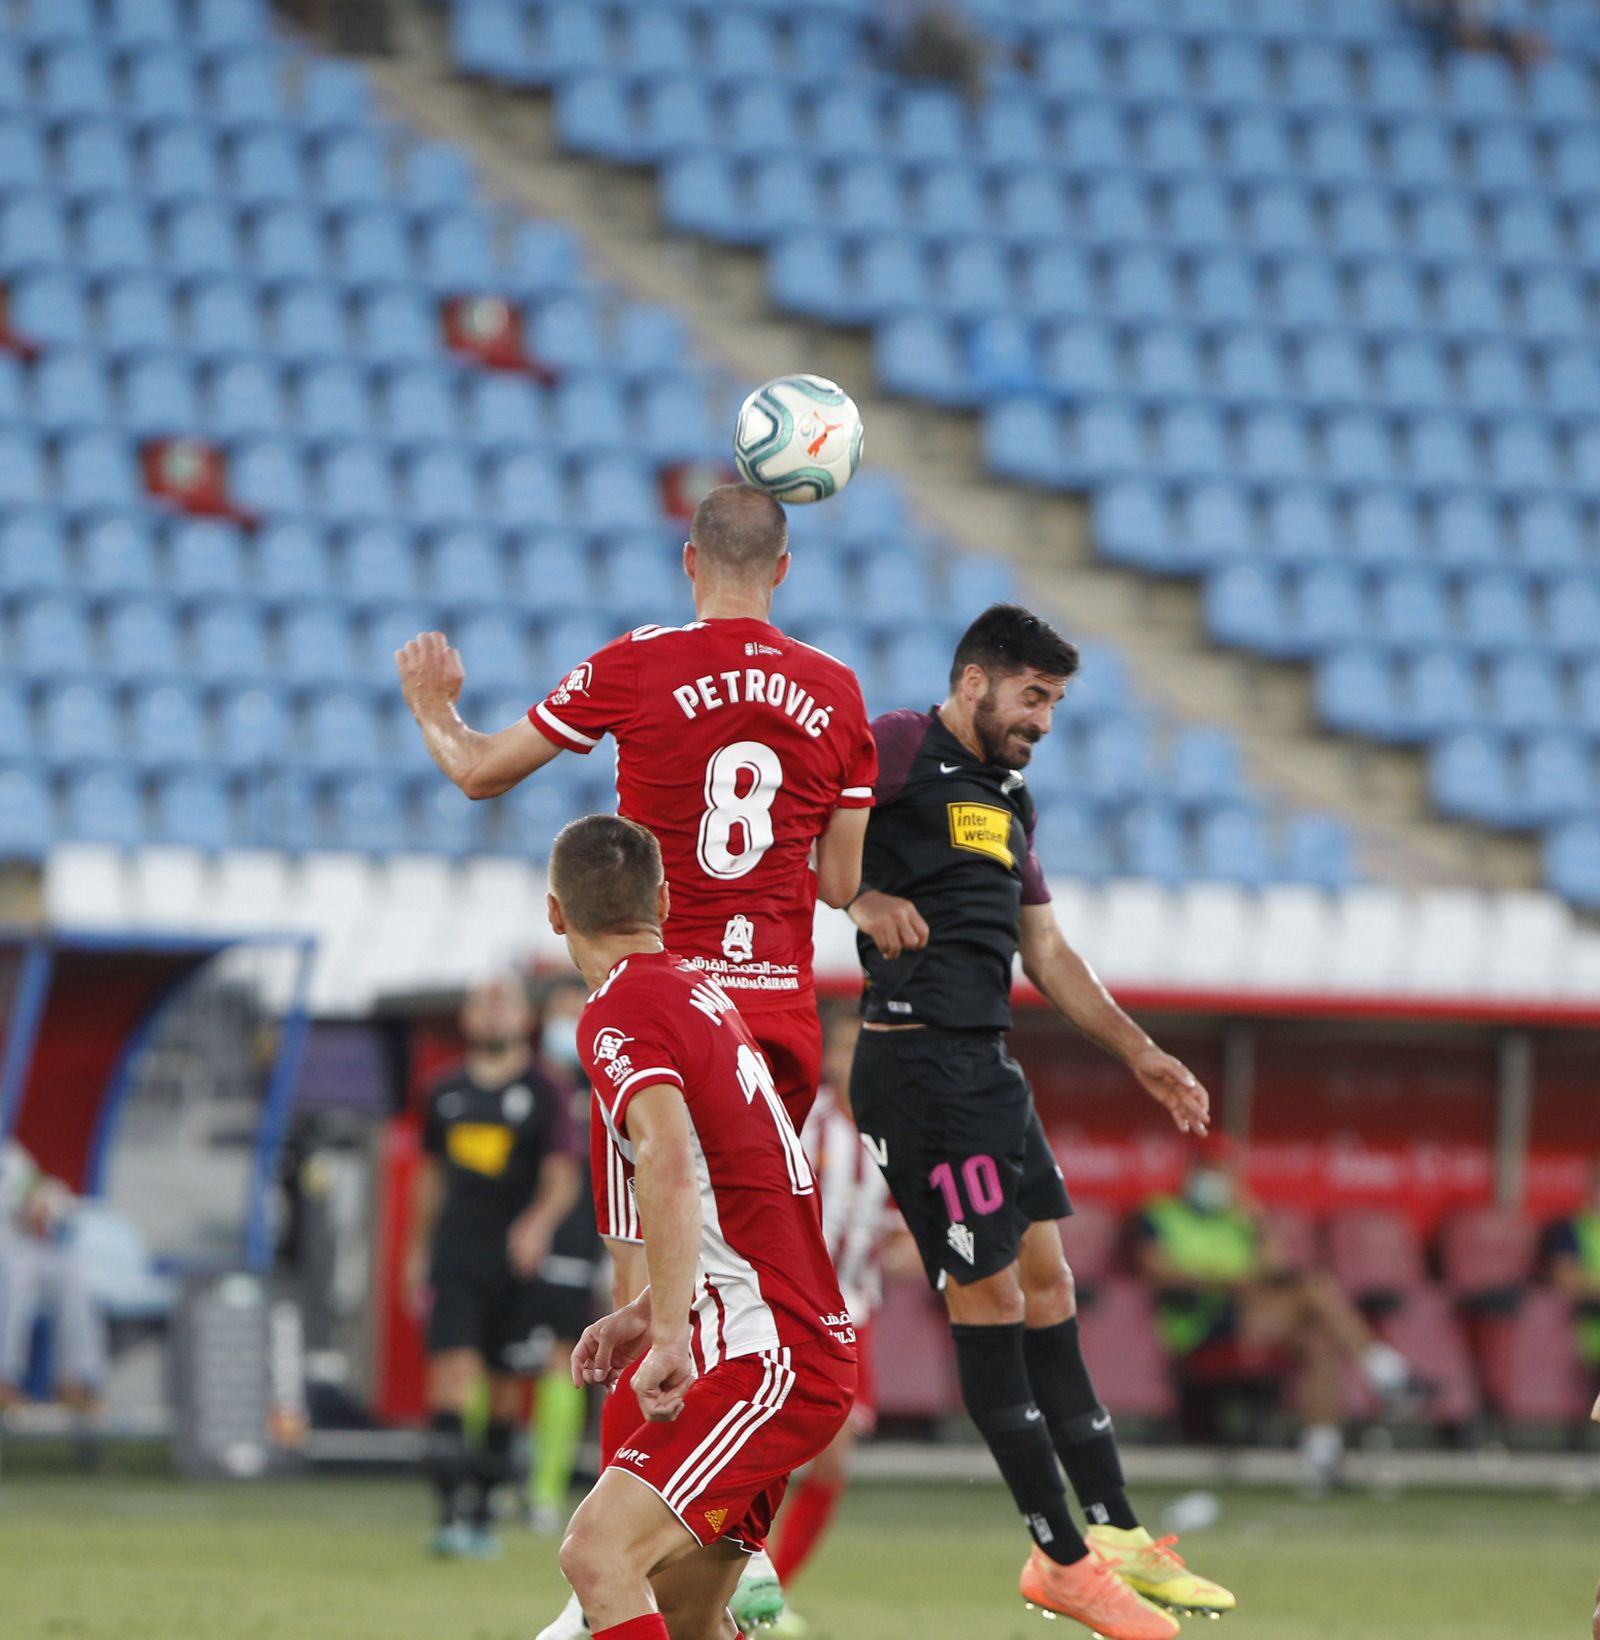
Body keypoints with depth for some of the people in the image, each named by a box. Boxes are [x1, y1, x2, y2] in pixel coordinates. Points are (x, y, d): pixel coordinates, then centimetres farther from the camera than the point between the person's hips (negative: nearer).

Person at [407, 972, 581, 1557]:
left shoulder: (541, 1096, 0)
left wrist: (539, 1223, -24)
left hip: (514, 1263, -1)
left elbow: (563, 1179, -5)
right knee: (452, 1362, -13)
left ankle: (482, 1509, 18)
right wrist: (417, 1252, 20)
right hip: (454, 1257, 1)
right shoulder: (447, 1094, 10)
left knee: (505, 1380, 6)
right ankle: (451, 1511, -18)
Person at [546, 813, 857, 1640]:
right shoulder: (703, 991, 17)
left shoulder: (619, 1014, -11)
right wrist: (645, 1316, 26)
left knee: (598, 1555, -22)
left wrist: (671, 1338, -32)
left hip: (767, 1357, -9)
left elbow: (670, 1165, -29)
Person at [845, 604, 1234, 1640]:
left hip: (987, 1069, 10)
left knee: (1047, 1286, 9)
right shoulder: (902, 750, -6)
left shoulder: (1007, 798, 22)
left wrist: (1140, 1055, 24)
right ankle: (1064, 1556, -3)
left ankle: (1114, 1533, 12)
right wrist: (862, 898, -31)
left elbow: (1047, 951, 28)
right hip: (919, 1062, -10)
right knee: (990, 1299, -6)